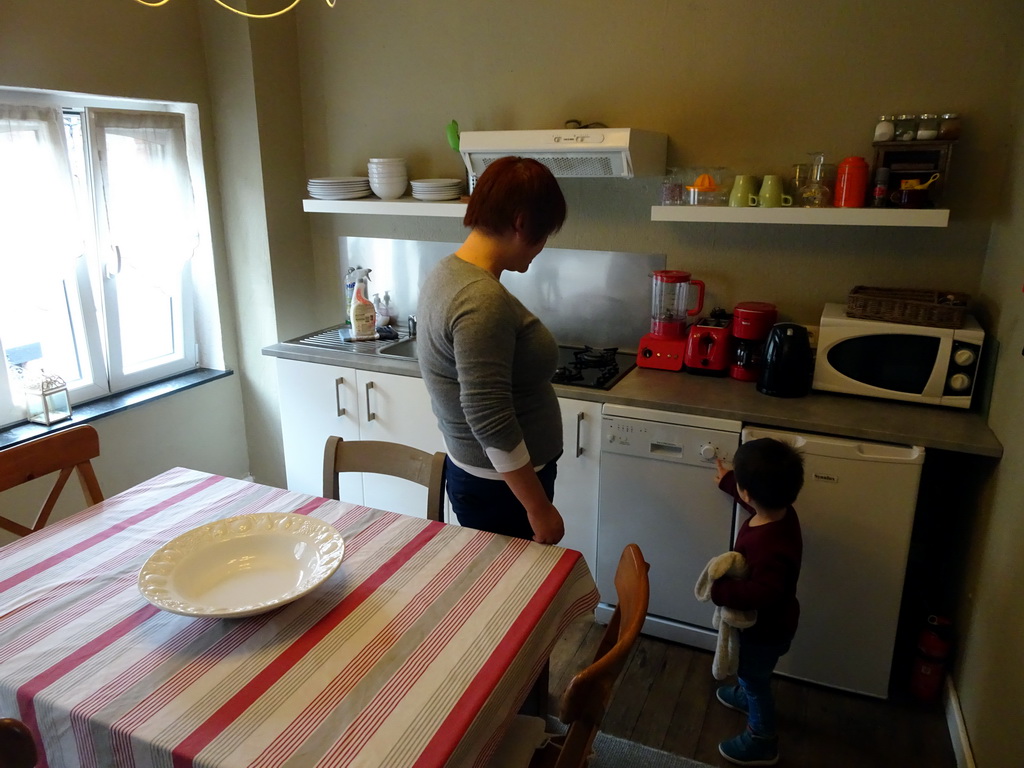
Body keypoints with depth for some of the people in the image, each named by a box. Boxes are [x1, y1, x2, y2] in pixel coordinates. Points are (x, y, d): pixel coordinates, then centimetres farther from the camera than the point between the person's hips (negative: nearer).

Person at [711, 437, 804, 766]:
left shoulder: (768, 545, -43)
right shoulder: (780, 511, -14)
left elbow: (764, 593, -46)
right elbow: (758, 498, 8)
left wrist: (721, 590, -36)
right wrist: (727, 481, 21)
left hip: (766, 629, -8)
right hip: (763, 620, 8)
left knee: (755, 678, 17)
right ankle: (747, 695, 62)